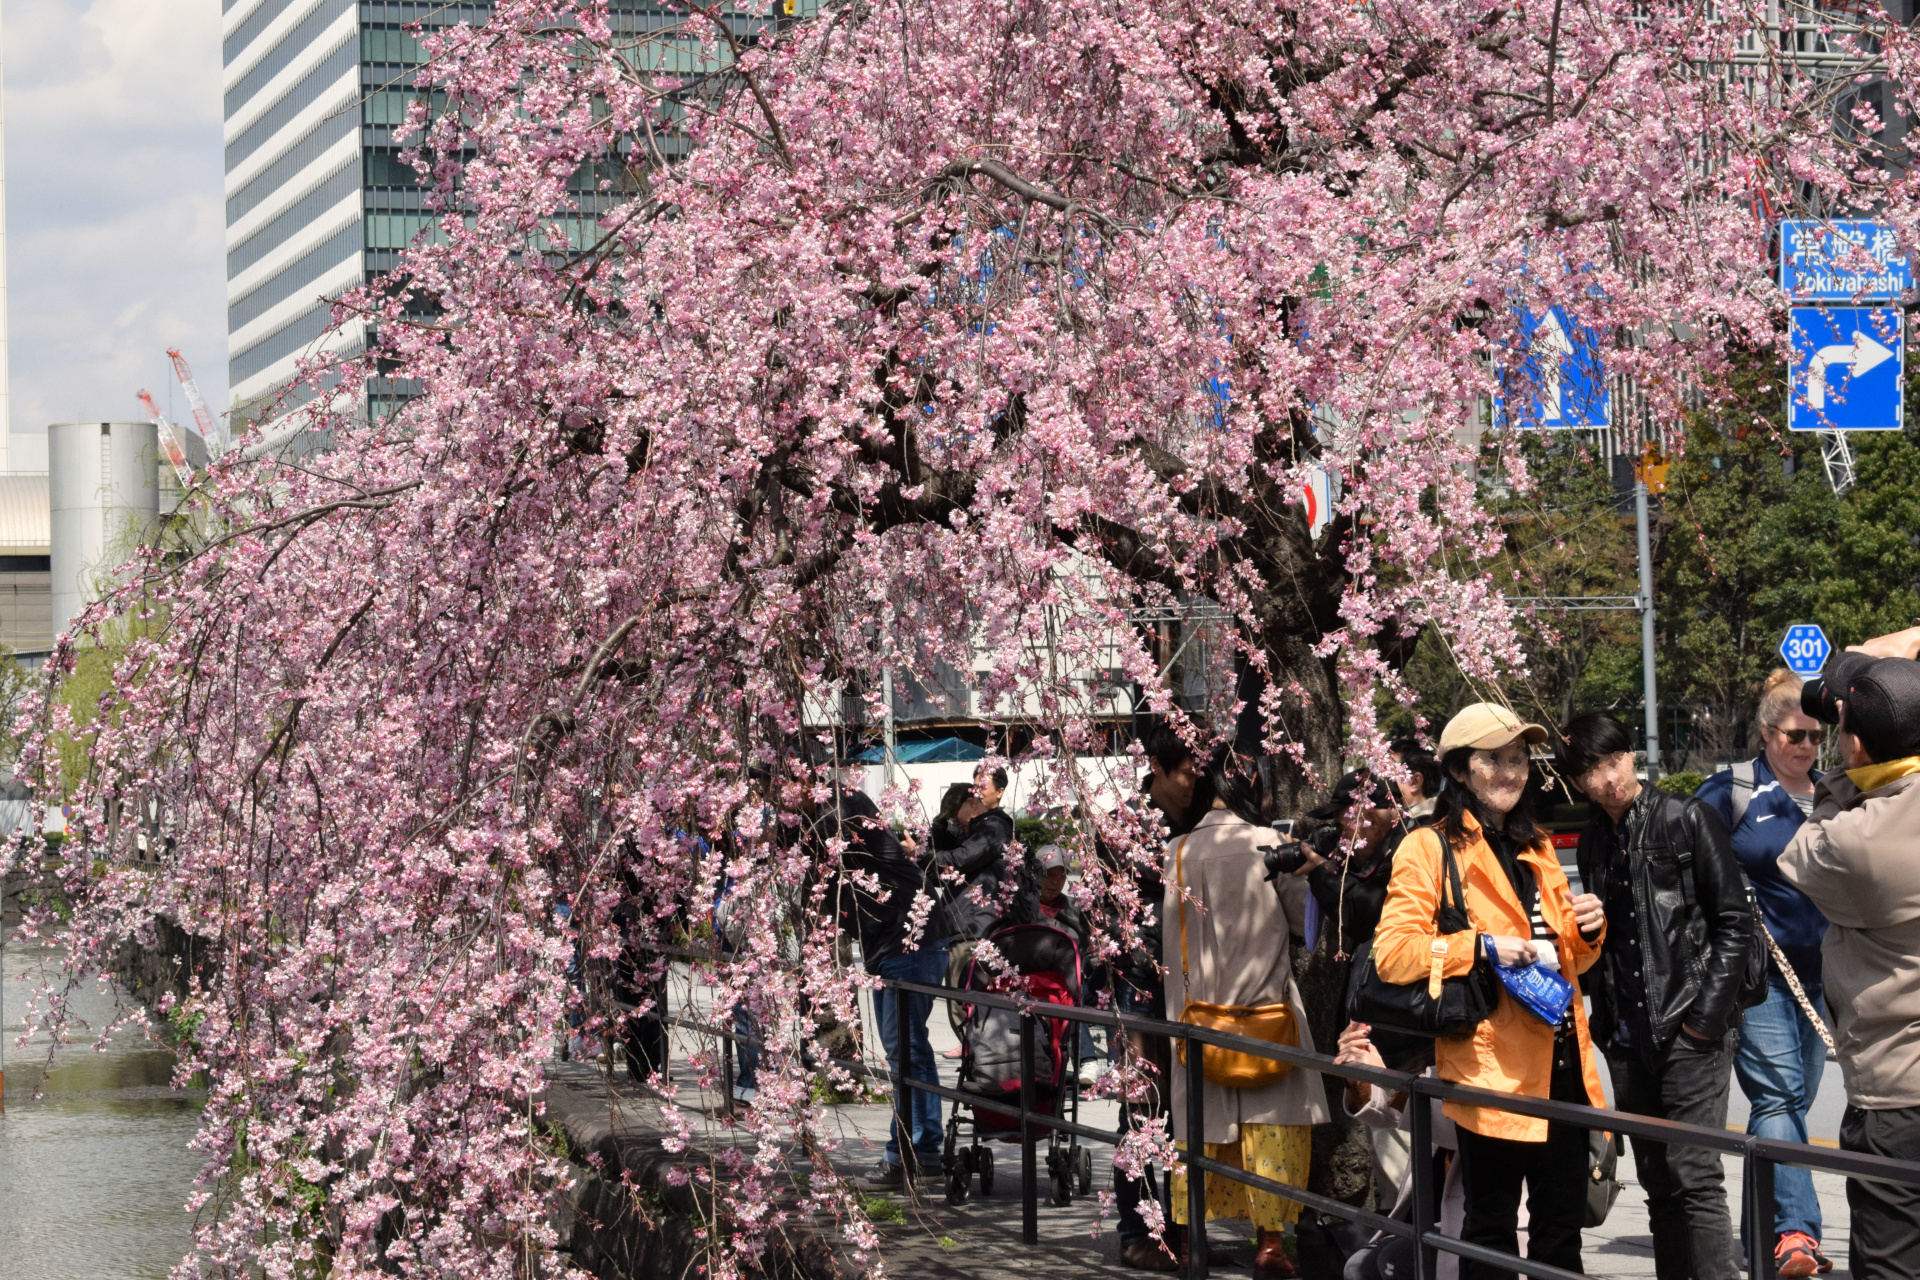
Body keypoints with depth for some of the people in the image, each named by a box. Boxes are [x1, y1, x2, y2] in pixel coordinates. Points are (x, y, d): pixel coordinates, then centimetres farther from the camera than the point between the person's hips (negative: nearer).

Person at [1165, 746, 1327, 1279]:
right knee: (1271, 1120, 2)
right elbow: (1307, 916, 0)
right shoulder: (1268, 845, -10)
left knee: (1202, 1114, 13)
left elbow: (1170, 938, 8)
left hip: (1198, 1009, 3)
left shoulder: (1178, 851, 0)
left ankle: (1193, 1231, 17)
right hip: (1265, 1007, -3)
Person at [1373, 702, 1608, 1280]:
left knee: (1561, 1231, 11)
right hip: (1492, 1068, -7)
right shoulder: (1428, 848, -3)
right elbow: (1391, 953, -13)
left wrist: (1587, 933, 5)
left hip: (1561, 1064, 7)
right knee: (1492, 1230, 0)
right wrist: (1481, 946, -21)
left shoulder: (1536, 849, 20)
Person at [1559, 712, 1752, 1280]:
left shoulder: (1688, 819, -3)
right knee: (1658, 1185, 9)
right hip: (1629, 1040, 6)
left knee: (1695, 1178, -13)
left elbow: (1734, 923, -5)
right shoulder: (1593, 842, 13)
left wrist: (1706, 1016, -11)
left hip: (1692, 1029, -6)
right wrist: (1604, 1020, 10)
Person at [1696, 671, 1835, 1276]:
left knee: (1791, 1103, 8)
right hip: (1756, 973, -6)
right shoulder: (1730, 791, -3)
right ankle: (1795, 1232, -23)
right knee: (1779, 1095, -15)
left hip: (1820, 975, 6)